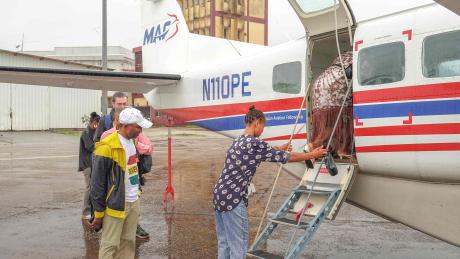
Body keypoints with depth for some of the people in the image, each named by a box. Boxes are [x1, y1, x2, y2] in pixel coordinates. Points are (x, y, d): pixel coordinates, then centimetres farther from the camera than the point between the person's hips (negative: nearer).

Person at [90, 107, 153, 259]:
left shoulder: (132, 141, 7)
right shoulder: (107, 147, -19)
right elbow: (97, 183, -15)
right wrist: (99, 212, -11)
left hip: (133, 203, 8)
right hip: (115, 205, -8)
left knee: (128, 243, 13)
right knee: (110, 245, 2)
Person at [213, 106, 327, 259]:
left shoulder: (239, 142, 13)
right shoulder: (254, 143, -14)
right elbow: (288, 157, -6)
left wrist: (280, 149, 45)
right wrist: (312, 155, 7)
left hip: (220, 194, 9)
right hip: (233, 198, -9)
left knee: (224, 242, 16)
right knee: (238, 245, 2)